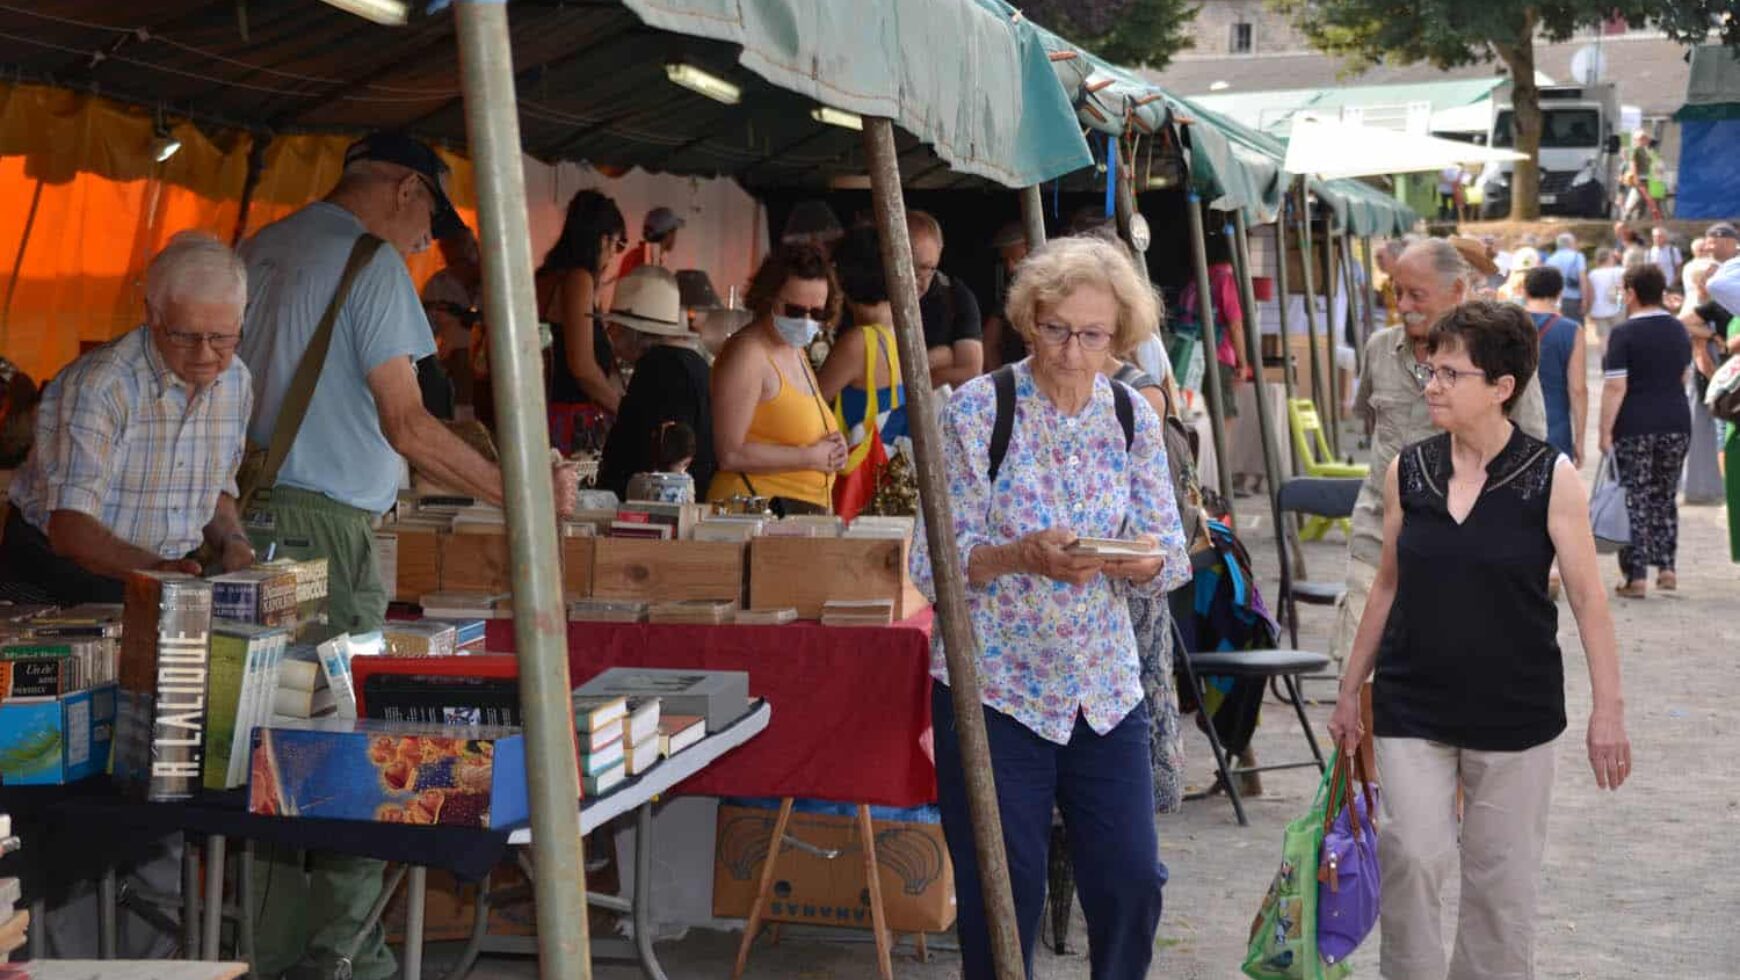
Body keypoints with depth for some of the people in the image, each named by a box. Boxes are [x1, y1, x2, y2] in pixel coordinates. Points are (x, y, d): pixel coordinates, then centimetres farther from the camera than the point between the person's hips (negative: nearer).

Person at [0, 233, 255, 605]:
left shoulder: (236, 381, 7)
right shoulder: (98, 386, -16)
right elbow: (69, 530, -20)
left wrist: (233, 543, 1)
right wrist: (153, 569, -35)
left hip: (169, 577, 5)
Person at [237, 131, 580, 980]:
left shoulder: (259, 249, 17)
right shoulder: (372, 263, -7)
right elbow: (407, 425, -13)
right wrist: (521, 493, -10)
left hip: (252, 518, 8)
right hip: (328, 526, -8)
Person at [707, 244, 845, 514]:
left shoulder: (796, 352, 20)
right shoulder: (746, 354, -9)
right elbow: (731, 455, -18)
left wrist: (831, 450, 10)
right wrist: (810, 457, -11)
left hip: (807, 512, 9)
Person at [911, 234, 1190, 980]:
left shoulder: (1133, 417, 4)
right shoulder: (976, 410, -7)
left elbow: (1172, 558, 3)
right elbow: (934, 562, -10)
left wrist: (1143, 561, -20)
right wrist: (1020, 557, -28)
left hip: (1105, 689, 4)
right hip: (995, 687, -3)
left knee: (1131, 883, 7)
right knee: (1003, 897, 3)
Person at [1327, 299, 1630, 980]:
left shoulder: (1552, 479, -8)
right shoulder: (1406, 472, 0)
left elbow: (1588, 599, -5)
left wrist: (1608, 709, -6)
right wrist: (1350, 689, 13)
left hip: (1515, 711, -2)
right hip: (1412, 706, 2)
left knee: (1502, 873, 9)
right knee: (1410, 858, -9)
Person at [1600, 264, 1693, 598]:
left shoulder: (1624, 334, -12)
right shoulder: (1679, 330, 9)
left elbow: (1615, 387, -16)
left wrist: (1605, 431, -12)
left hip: (1635, 426, -6)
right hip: (1676, 423, 6)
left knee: (1634, 500, 0)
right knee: (1665, 497, 17)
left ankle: (1636, 576, -1)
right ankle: (1666, 567, 15)